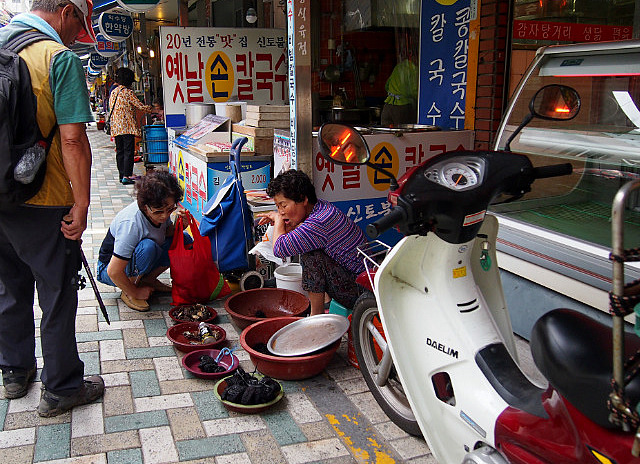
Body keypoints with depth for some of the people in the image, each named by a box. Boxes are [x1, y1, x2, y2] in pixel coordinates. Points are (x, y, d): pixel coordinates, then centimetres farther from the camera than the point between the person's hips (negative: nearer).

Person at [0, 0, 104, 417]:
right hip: (42, 204, -7)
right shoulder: (61, 58, -14)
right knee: (57, 296, 6)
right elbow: (72, 139, -21)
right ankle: (61, 389, 18)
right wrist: (81, 203, -15)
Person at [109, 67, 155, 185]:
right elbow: (140, 106, -8)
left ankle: (121, 175, 14)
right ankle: (126, 176, -11)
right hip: (127, 125, -7)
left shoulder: (113, 92, 13)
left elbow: (111, 109, 18)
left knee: (120, 151, 11)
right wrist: (153, 110, 5)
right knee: (128, 151, -6)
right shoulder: (128, 92, -8)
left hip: (116, 126, 7)